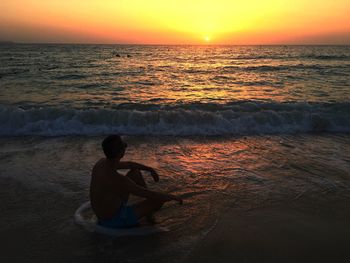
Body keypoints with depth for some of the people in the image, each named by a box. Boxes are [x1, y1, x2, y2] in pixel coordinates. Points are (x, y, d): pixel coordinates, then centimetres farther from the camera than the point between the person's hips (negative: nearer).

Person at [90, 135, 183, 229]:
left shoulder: (101, 163, -7)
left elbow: (128, 164, 14)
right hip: (115, 220, -9)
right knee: (159, 199, -11)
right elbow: (150, 195, -27)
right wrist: (172, 197, -11)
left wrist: (150, 169, 15)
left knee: (136, 172, 15)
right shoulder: (118, 179, -35)